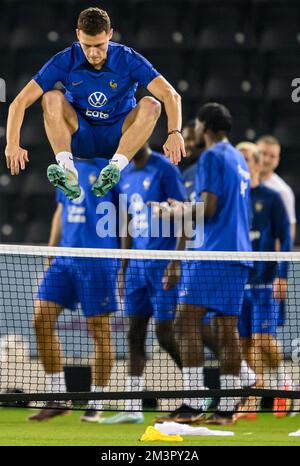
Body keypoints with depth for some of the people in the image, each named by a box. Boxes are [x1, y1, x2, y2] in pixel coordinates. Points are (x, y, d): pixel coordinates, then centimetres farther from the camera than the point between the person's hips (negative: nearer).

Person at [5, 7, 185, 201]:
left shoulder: (128, 60, -14)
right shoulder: (65, 61, -12)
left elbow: (171, 95, -22)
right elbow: (20, 102, -16)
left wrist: (174, 133, -41)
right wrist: (13, 144, -31)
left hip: (118, 138, 0)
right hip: (80, 138, 0)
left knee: (150, 105, -27)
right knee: (52, 98, -25)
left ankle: (115, 167, -43)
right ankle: (67, 169, -43)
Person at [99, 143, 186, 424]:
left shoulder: (164, 169, -9)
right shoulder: (125, 176, 13)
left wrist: (176, 262, -19)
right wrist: (123, 267, 16)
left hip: (162, 263, -7)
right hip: (137, 264, 7)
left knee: (165, 333, -7)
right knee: (135, 333, 4)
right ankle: (132, 407, 5)